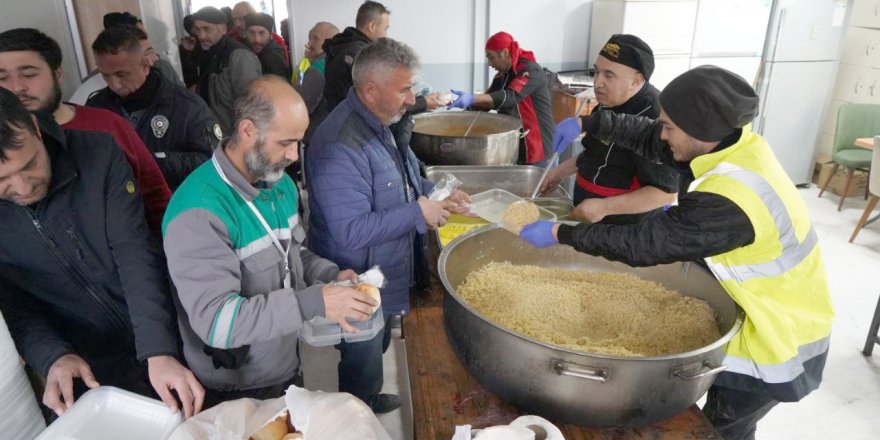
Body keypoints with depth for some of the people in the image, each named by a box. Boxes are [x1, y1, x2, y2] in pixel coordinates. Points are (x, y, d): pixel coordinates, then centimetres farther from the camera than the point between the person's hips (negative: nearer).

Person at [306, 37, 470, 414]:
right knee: (362, 372, 14)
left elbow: (402, 179, 15)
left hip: (383, 280, 10)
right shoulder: (341, 145, -31)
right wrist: (418, 213, -28)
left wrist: (437, 194, -2)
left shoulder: (378, 123, 2)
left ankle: (368, 399, 56)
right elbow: (351, 231, -34)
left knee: (377, 349, 31)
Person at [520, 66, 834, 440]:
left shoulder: (729, 203, -38)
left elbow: (642, 243, -33)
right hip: (776, 312, 8)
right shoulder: (734, 143, -11)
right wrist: (587, 124, -7)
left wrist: (559, 234, -25)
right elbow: (650, 139, -1)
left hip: (778, 336, -8)